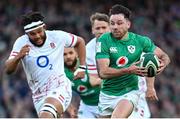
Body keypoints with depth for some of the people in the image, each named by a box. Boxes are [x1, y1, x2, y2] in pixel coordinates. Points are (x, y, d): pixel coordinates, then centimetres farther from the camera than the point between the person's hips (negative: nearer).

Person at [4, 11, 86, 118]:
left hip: (60, 88, -4)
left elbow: (80, 42, 15)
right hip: (39, 96, 4)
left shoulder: (58, 36, -4)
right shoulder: (21, 43, -5)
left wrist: (82, 68, 9)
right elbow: (8, 70, -11)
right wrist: (18, 57, -32)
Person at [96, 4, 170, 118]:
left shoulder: (140, 41, -6)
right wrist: (128, 70, -31)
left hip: (129, 92, -2)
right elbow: (103, 72, -19)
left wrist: (162, 65, -18)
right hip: (107, 95, 2)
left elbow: (164, 56, 6)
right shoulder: (104, 40, -11)